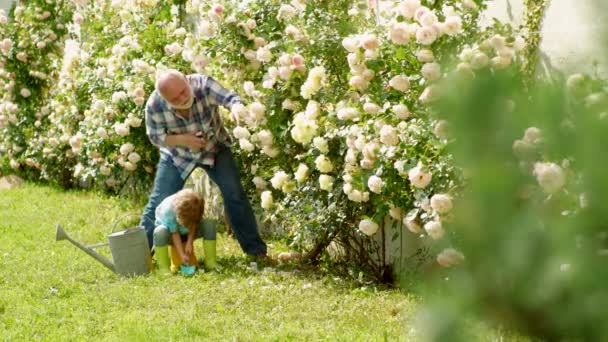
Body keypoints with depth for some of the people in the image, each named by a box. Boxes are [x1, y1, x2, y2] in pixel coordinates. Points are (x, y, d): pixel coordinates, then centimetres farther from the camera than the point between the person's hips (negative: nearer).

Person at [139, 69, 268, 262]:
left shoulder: (204, 85, -31)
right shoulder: (154, 105, -26)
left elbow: (229, 99, -44)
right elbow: (156, 137, -14)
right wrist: (182, 139, -31)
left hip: (215, 148, 0)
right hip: (177, 155, 0)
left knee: (234, 194, -9)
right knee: (159, 202, -1)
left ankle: (255, 248, 2)